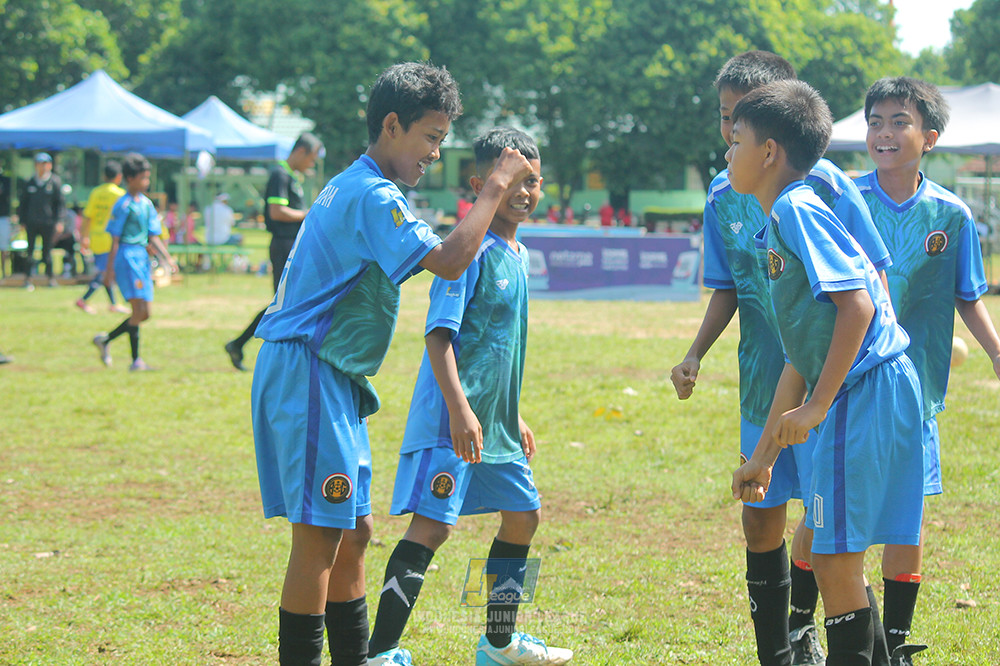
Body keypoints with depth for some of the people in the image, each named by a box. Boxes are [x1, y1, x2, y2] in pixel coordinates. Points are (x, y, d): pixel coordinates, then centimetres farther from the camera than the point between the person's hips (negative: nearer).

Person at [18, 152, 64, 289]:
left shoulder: (55, 182, 3)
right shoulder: (30, 183, 8)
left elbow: (59, 202, 3)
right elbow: (22, 202, 13)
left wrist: (58, 221, -4)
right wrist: (22, 220, 6)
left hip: (48, 222, -2)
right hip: (31, 223, 2)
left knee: (47, 251, 3)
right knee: (30, 249, 0)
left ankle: (50, 276, 16)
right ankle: (28, 278, 3)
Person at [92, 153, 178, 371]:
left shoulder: (147, 204, 14)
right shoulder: (124, 205, -7)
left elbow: (153, 237, 15)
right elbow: (115, 240, -7)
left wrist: (168, 258, 2)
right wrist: (109, 269, -9)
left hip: (142, 257, 8)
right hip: (127, 257, -8)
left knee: (144, 313, 7)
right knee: (139, 310, -14)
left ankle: (105, 340, 19)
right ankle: (136, 360, -11)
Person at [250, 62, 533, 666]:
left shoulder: (353, 188, 19)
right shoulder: (373, 197, -15)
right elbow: (449, 261, -25)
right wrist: (494, 188, -16)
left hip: (331, 377, 11)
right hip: (308, 373, -11)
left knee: (352, 532, 14)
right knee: (320, 536, -10)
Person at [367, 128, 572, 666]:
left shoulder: (517, 254, 15)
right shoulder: (471, 249, -14)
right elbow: (439, 333, -21)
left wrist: (515, 418, 27)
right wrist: (459, 409, -30)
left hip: (496, 421, 10)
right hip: (452, 420, -10)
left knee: (523, 515, 17)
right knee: (432, 524, -16)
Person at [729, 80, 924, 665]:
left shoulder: (797, 209, -10)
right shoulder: (779, 225, 20)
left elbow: (857, 304, -20)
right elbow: (801, 354, 23)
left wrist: (817, 406, -19)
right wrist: (764, 455, 25)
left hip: (866, 391, -10)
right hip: (854, 397, 10)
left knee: (836, 557, -6)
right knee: (833, 552, 15)